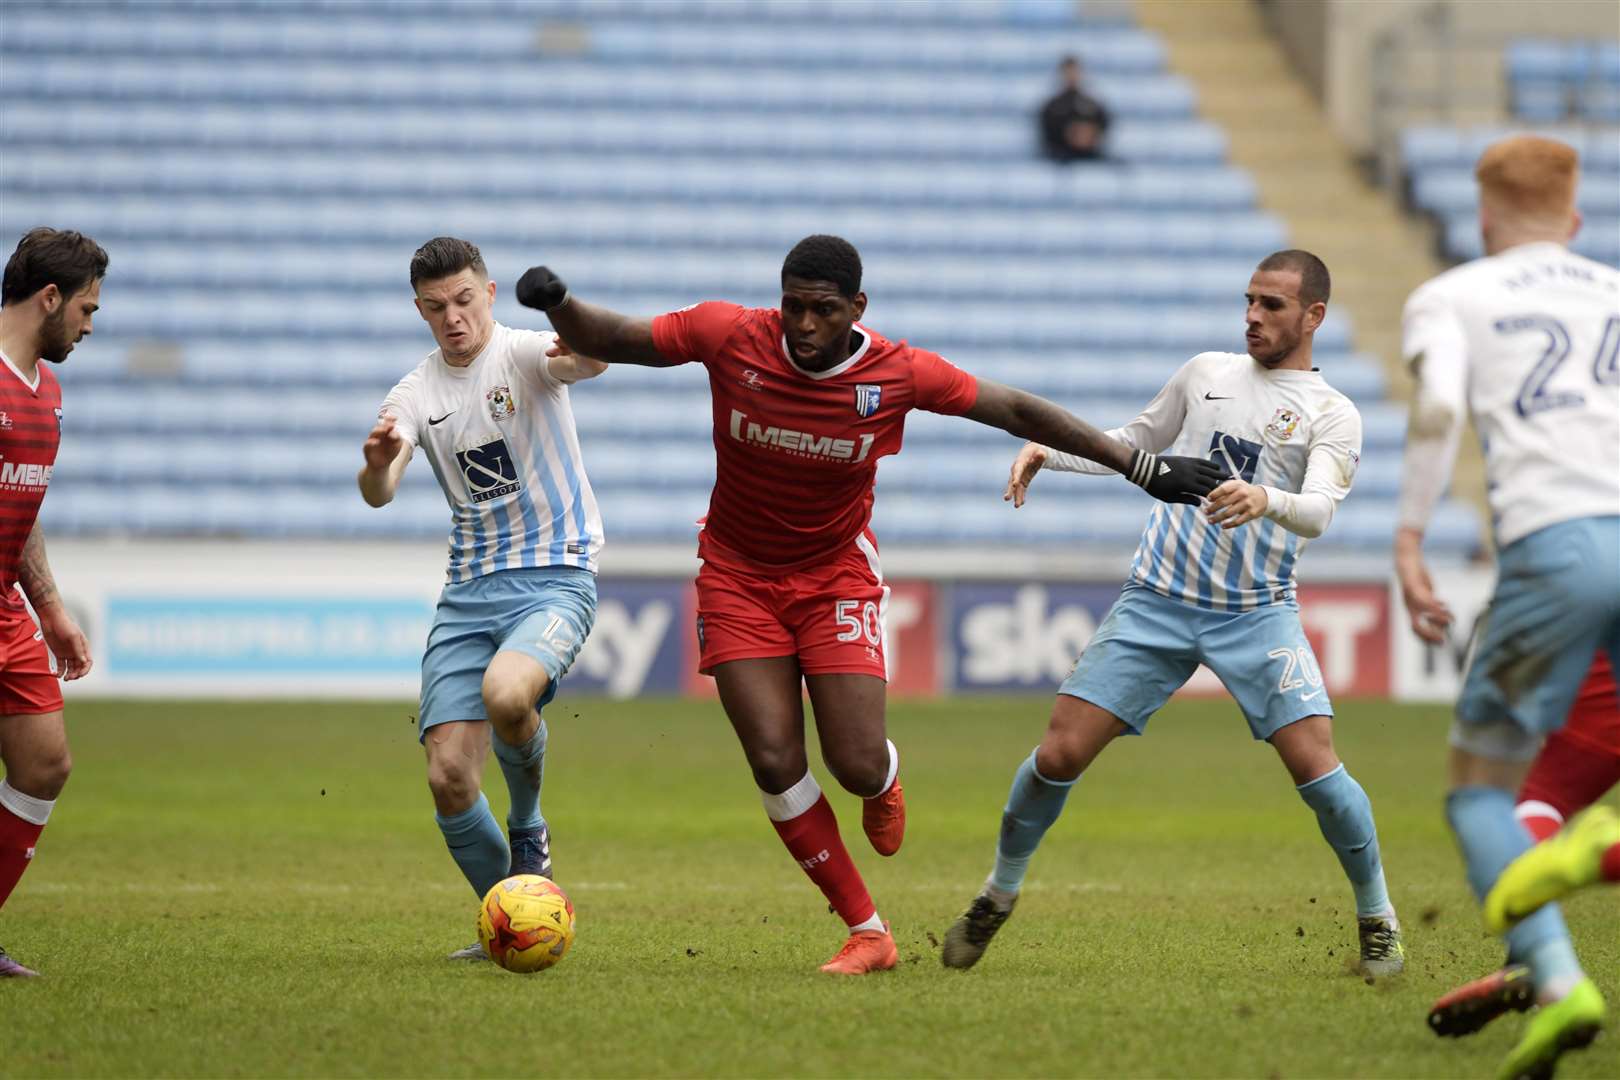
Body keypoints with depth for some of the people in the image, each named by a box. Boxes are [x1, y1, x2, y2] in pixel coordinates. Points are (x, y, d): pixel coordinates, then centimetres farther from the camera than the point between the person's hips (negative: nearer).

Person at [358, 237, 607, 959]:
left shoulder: (526, 353, -5)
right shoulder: (417, 394, 6)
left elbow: (588, 360, -29)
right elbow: (377, 492, -9)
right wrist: (377, 464, -34)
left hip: (554, 579, -4)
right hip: (467, 593, 5)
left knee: (506, 694, -34)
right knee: (448, 777, -7)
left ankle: (528, 828, -3)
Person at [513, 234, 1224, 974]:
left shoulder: (899, 373, -16)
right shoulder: (729, 337, -16)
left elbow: (1018, 411, -7)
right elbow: (608, 340, -8)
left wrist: (1142, 467, -6)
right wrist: (558, 303, -30)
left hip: (838, 575, 0)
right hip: (739, 576, 0)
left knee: (857, 765, -11)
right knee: (775, 765, -11)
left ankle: (885, 780, 30)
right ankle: (867, 932, 3)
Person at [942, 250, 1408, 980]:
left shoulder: (1332, 415, 0)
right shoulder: (1207, 373, 13)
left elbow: (1319, 509, -17)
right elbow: (1136, 444, 27)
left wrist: (1266, 500, -39)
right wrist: (1048, 450, 11)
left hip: (1258, 613, -3)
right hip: (1156, 600, 3)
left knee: (1314, 764, -18)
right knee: (1060, 754, -5)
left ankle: (1377, 919, 4)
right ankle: (1000, 892, 18)